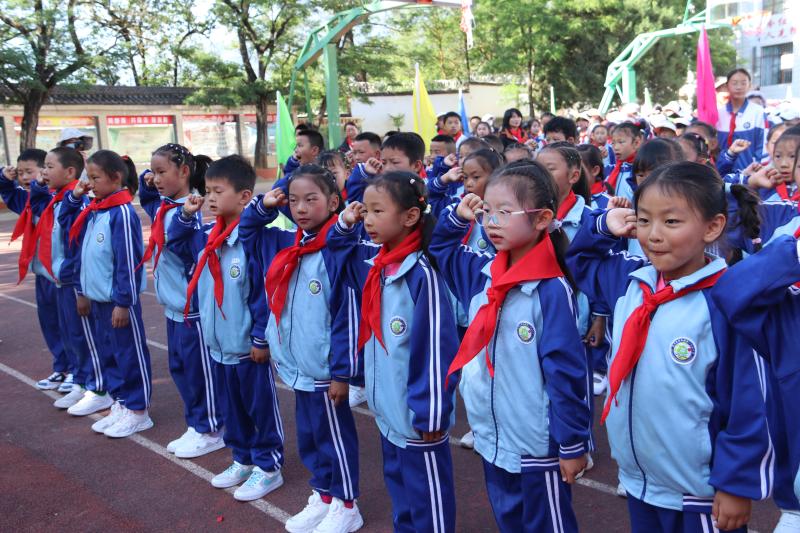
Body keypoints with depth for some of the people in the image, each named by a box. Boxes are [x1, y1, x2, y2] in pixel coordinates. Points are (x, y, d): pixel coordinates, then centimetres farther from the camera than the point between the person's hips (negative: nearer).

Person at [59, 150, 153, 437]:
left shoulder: (122, 212, -18)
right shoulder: (93, 210, 7)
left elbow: (128, 261, -20)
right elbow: (66, 222, 25)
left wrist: (123, 301, -19)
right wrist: (73, 197, 8)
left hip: (118, 300, -9)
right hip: (98, 298, 9)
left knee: (130, 354, 3)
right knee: (107, 353, 16)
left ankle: (138, 411, 14)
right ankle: (119, 404, 29)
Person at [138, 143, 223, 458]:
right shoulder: (163, 207, 7)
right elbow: (146, 198, 28)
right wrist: (145, 181, 12)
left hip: (193, 306, -9)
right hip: (173, 305, 9)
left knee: (199, 370, 4)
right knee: (179, 368, 18)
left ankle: (210, 431, 19)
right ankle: (195, 426, 32)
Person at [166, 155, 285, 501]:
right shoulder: (205, 236, 4)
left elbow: (264, 292, -20)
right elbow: (175, 243, 23)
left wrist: (262, 338, -17)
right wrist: (185, 214, 5)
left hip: (248, 345, -8)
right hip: (217, 343, 8)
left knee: (260, 407, 8)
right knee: (230, 407, 21)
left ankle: (269, 467, 23)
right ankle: (243, 459, 37)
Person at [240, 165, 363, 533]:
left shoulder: (339, 250, -18)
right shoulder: (284, 245, 5)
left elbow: (347, 316, -18)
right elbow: (247, 231, 23)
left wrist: (342, 372, -17)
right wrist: (262, 207, 4)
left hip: (324, 369, -7)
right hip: (297, 366, 7)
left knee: (333, 435, 9)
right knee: (308, 435, 20)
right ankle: (322, 497, 37)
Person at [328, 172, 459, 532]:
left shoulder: (421, 273, -22)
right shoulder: (373, 263, 1)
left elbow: (436, 349, -22)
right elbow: (339, 254, 23)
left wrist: (430, 414, -20)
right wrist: (344, 225, 4)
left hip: (416, 412, -8)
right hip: (387, 408, 8)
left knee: (426, 493, 9)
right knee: (397, 480, 24)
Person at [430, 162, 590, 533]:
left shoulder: (551, 290, -21)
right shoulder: (483, 274, -1)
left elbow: (566, 372, -18)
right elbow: (441, 249, 19)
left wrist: (572, 444, -13)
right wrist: (457, 218, 1)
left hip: (538, 446, -7)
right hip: (492, 438, 7)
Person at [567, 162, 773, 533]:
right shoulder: (630, 280, -2)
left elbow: (749, 405, -15)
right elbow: (579, 260, 18)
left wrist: (738, 483, -11)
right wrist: (603, 226, 1)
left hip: (701, 491, -6)